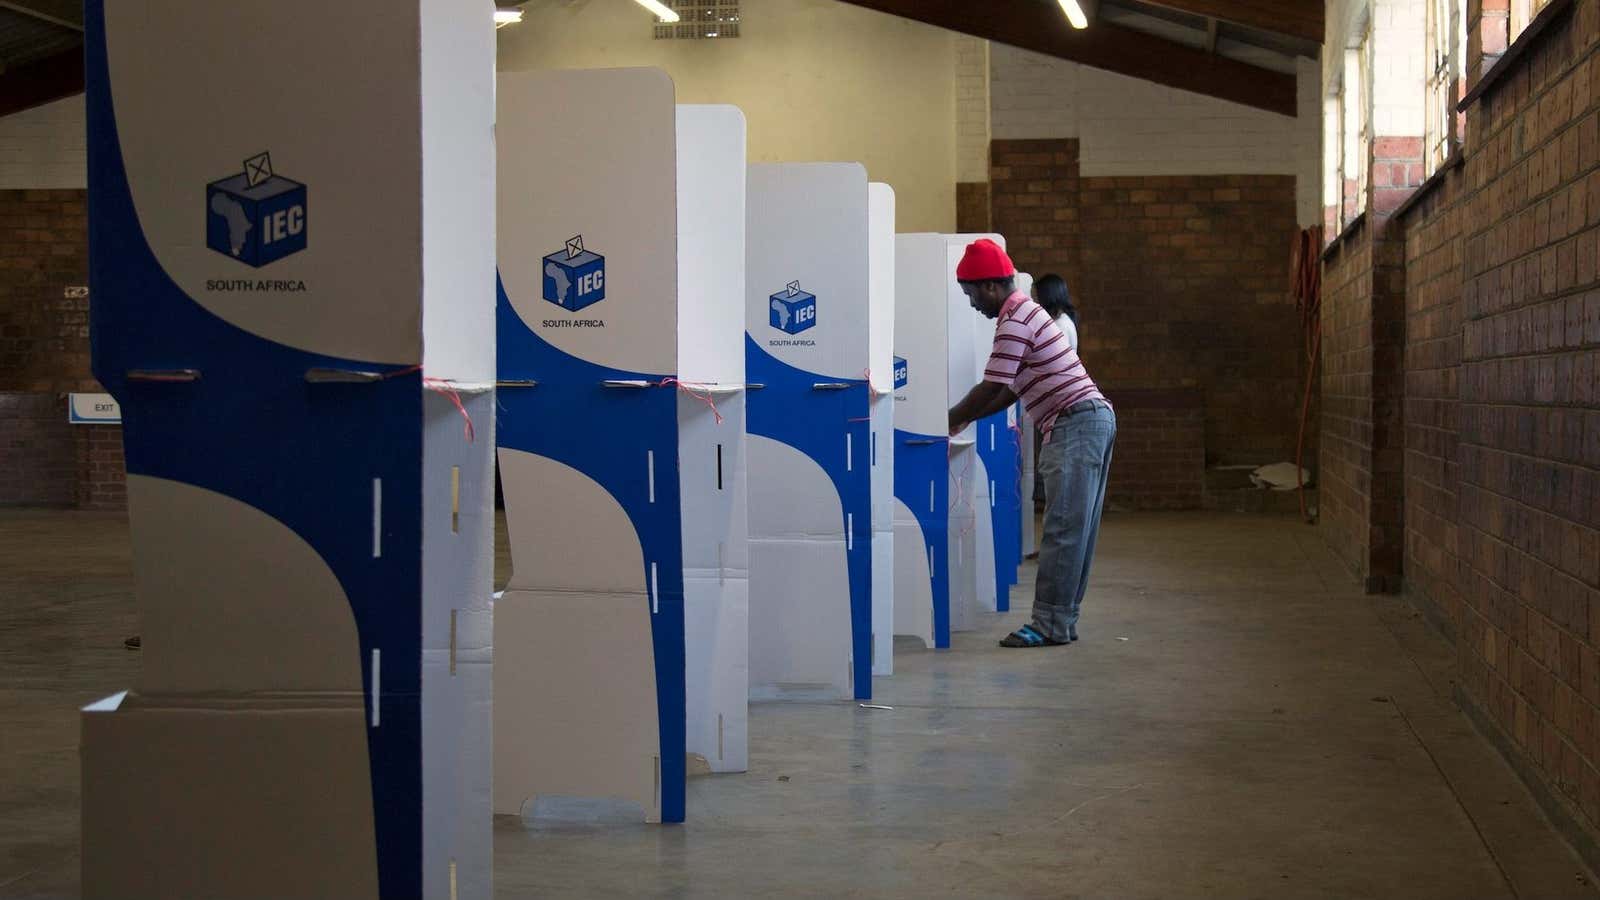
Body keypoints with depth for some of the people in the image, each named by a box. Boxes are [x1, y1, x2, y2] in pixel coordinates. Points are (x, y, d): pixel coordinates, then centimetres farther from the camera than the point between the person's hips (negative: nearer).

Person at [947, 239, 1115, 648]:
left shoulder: (1014, 323, -12)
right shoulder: (1026, 311, 20)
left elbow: (991, 388, -14)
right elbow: (1012, 390, 23)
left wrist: (948, 421, -2)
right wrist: (967, 419, 19)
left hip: (1075, 425, -10)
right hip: (1094, 418, 10)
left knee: (1063, 530, -9)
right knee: (1076, 530, 9)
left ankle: (1051, 624, -7)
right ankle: (1063, 619, 12)